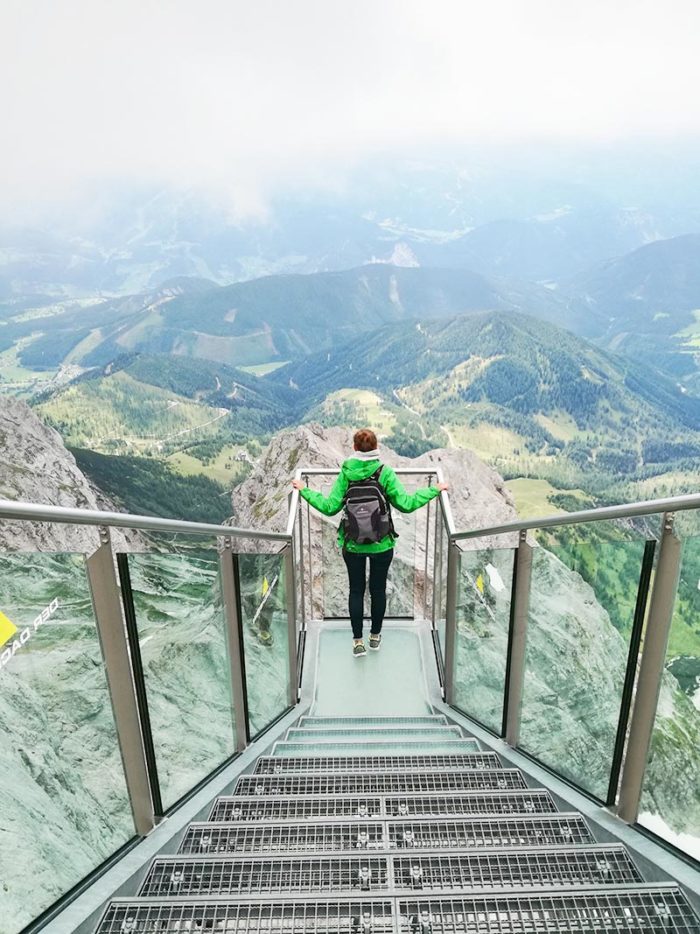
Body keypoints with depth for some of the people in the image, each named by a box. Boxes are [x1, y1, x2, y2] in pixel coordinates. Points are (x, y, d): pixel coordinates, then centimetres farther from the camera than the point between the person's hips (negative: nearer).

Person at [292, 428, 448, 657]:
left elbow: (330, 507, -8)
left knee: (356, 590, 14)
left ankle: (358, 641, 19)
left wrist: (305, 490, 4)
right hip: (381, 544, 0)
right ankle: (375, 636, 32)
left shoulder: (345, 473, -9)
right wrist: (434, 490, -1)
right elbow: (406, 504, -12)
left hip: (352, 544, 0)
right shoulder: (386, 473, -11)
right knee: (378, 589, 17)